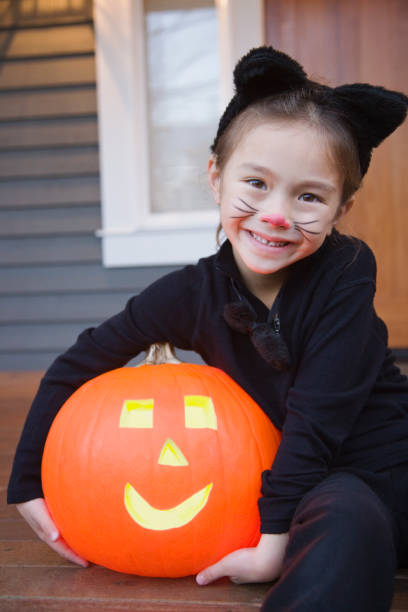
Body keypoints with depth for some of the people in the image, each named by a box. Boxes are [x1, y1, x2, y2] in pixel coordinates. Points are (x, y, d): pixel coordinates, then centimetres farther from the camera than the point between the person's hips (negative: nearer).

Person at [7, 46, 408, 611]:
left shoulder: (346, 272, -16)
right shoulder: (195, 293, -11)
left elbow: (318, 415, -20)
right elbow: (74, 368, -2)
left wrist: (274, 540, -21)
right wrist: (30, 483, -1)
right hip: (315, 491, 0)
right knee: (345, 521, -33)